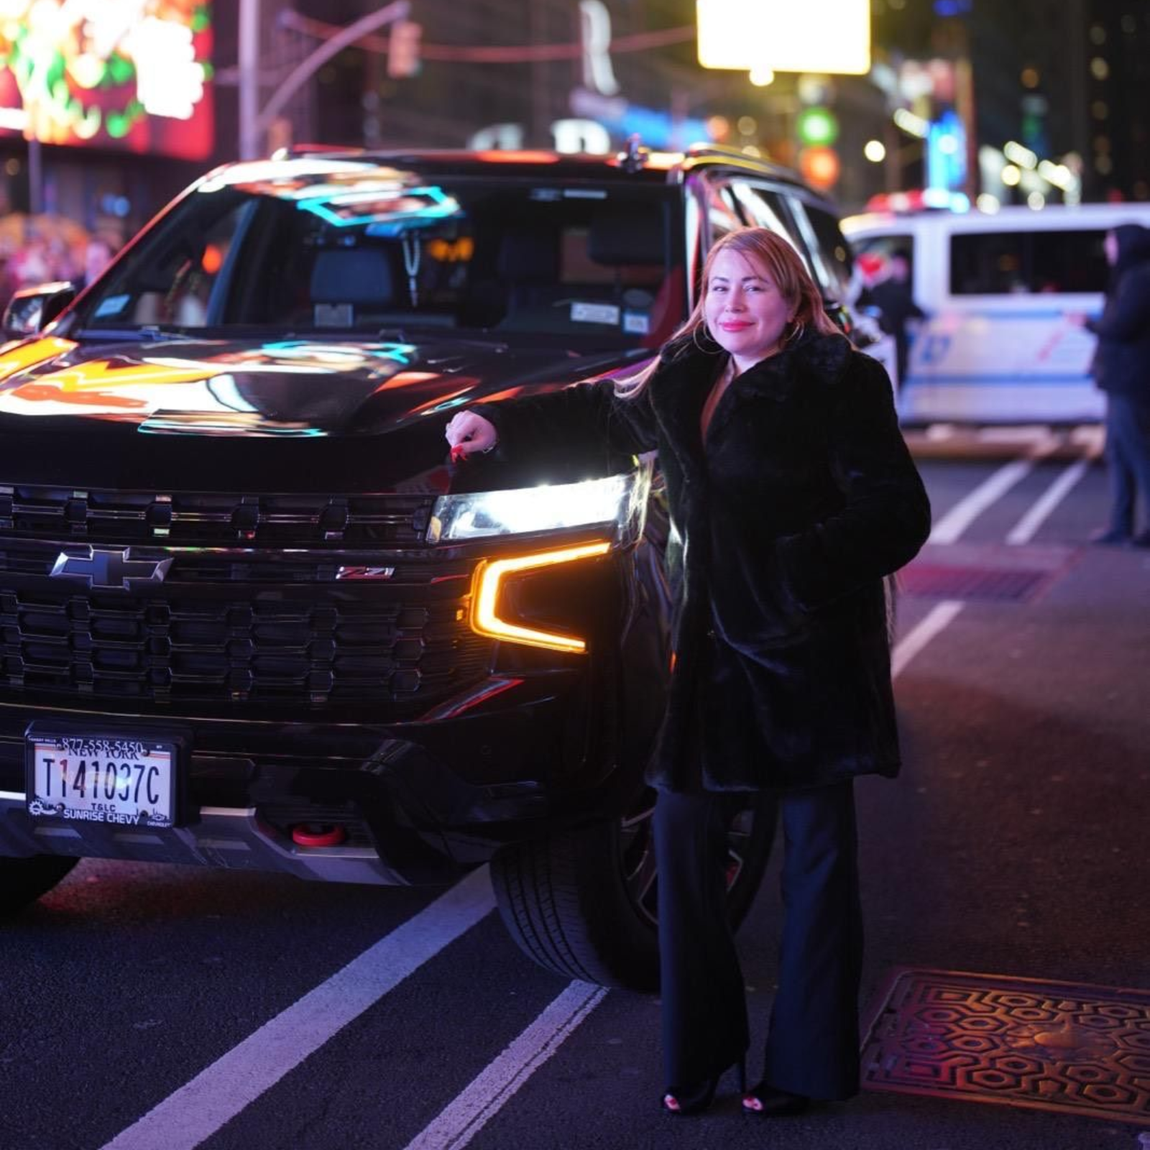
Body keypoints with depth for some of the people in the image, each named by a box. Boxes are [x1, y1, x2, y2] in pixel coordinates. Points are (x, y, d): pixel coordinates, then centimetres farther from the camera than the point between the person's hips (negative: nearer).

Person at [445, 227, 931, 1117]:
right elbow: (599, 412, 29)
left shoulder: (838, 385, -8)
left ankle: (808, 1062, 18)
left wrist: (797, 569, -22)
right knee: (682, 835, 7)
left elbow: (897, 515, -13)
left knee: (818, 855, 5)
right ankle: (701, 1050, 21)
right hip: (710, 648, 6)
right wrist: (499, 424, 20)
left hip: (809, 651, -6)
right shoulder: (681, 382, 12)